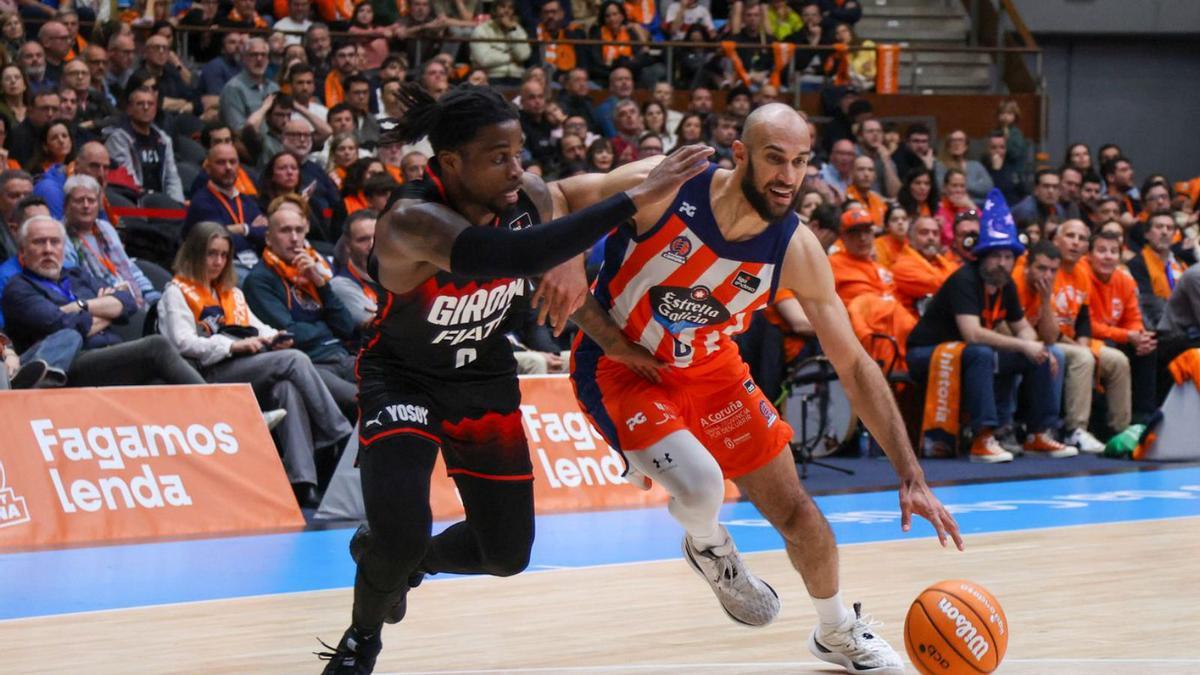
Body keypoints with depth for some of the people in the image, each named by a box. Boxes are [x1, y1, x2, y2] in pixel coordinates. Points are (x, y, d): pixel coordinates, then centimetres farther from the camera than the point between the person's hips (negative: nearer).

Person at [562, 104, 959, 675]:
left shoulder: (797, 251, -20)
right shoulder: (662, 190, -30)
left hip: (709, 367, 4)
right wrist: (602, 329, -23)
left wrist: (911, 478, -18)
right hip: (619, 366, -4)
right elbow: (549, 200, -20)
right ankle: (708, 548, 11)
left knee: (795, 509, 5)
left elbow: (854, 365, -13)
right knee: (700, 485, -28)